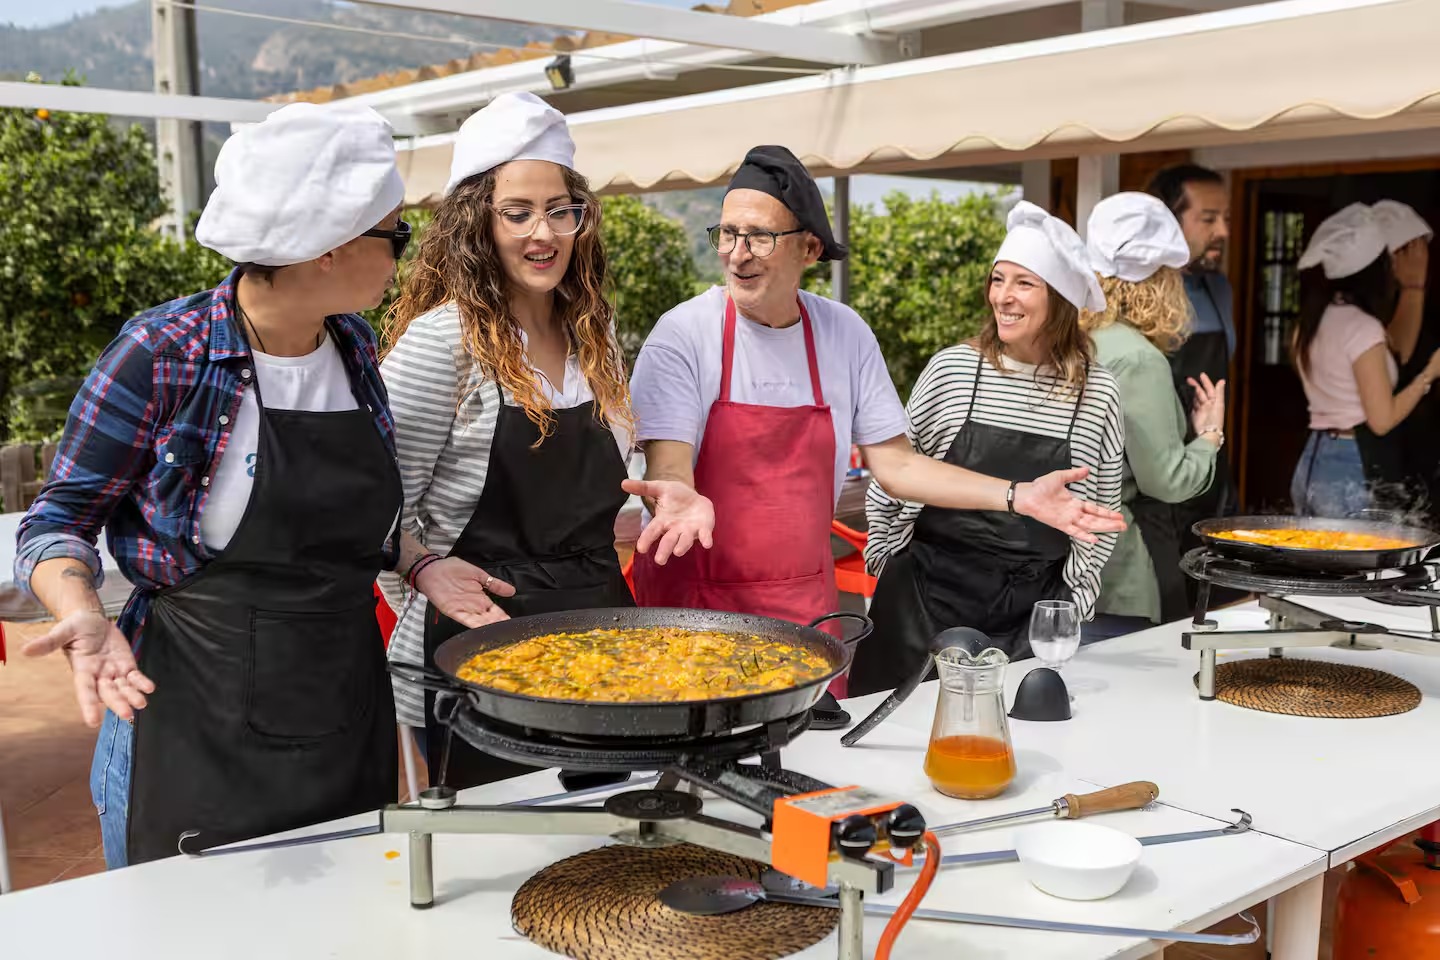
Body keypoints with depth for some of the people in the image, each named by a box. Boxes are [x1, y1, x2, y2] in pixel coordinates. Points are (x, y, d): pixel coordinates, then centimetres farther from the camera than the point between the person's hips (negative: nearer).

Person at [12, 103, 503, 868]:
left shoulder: (353, 344, 3)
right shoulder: (164, 354, -15)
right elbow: (60, 518, -7)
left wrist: (418, 567, 2)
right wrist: (84, 617, -25)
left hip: (347, 716, 6)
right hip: (196, 732, -5)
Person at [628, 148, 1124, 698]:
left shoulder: (846, 334, 1)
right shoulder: (683, 334, -11)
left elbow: (896, 464, 3)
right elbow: (669, 472, -17)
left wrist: (1018, 496, -6)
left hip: (806, 603, 4)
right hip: (694, 596, -3)